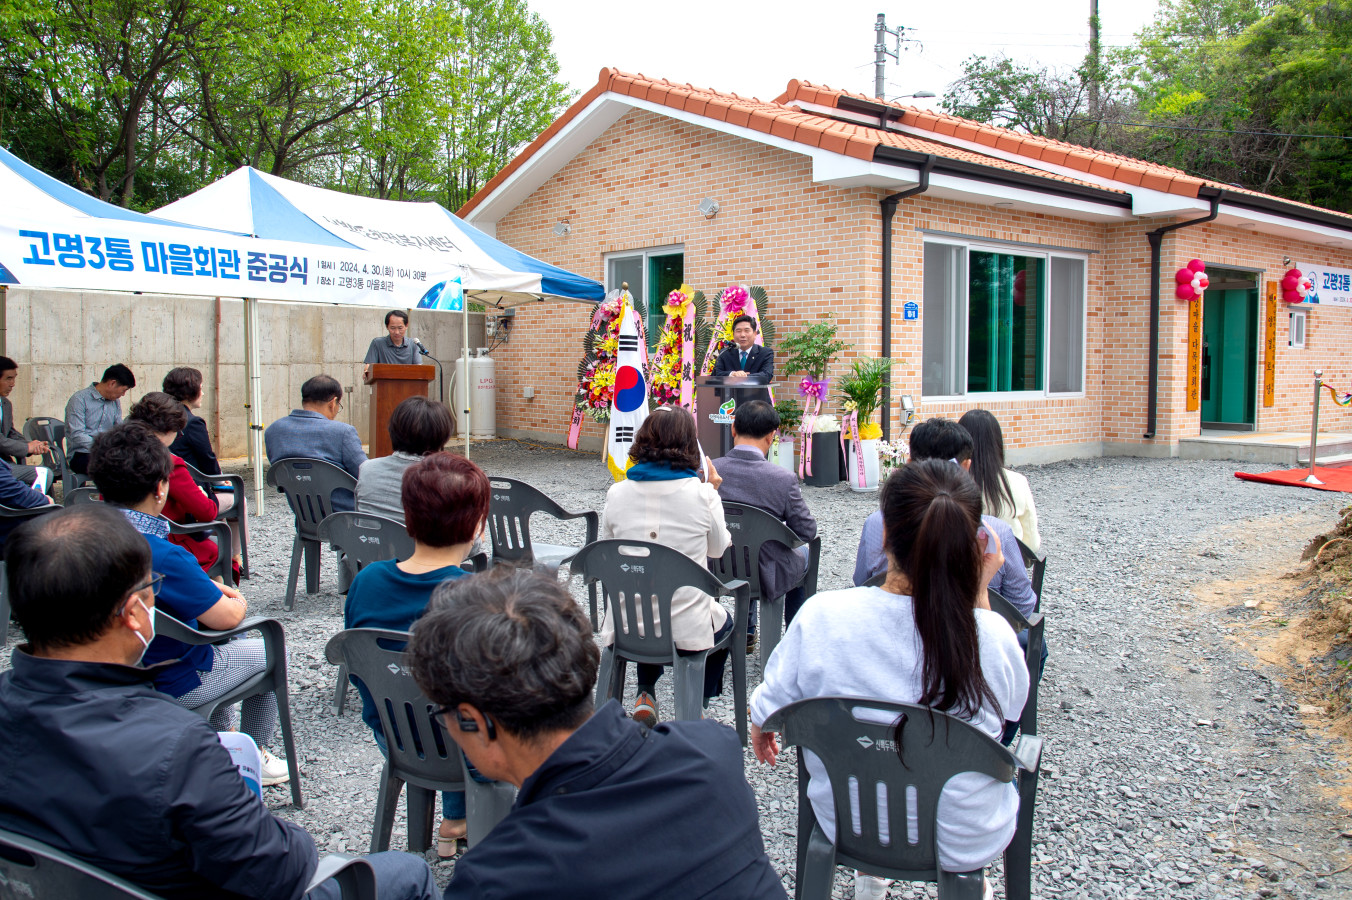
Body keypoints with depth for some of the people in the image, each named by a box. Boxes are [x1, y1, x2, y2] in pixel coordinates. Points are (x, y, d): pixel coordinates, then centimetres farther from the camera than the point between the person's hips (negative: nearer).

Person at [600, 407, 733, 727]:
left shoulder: (617, 493, -7)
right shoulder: (702, 493, -13)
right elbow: (718, 548, 6)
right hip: (687, 628, -2)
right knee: (724, 622, 33)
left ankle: (645, 697, 32)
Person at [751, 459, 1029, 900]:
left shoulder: (821, 616, -24)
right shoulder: (991, 634, -24)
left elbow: (768, 711, -8)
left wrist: (760, 730, 17)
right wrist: (980, 591, -6)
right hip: (965, 843, 0)